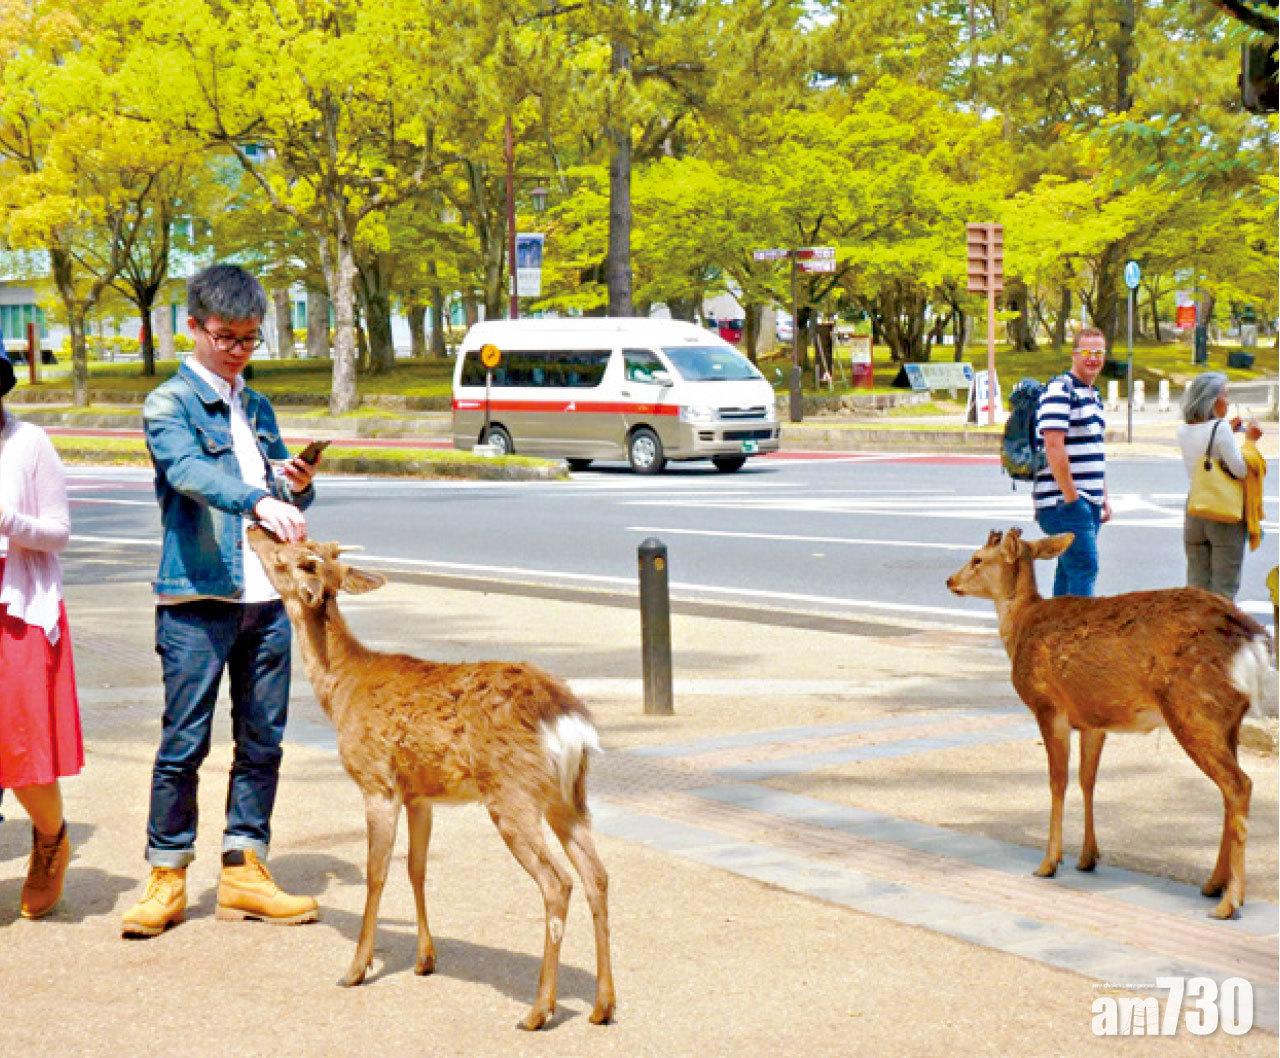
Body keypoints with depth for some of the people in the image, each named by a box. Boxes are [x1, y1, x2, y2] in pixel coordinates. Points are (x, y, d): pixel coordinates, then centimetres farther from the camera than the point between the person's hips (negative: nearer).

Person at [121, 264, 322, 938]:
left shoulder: (256, 407, 17)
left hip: (267, 597, 6)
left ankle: (244, 870, 18)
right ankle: (167, 877, 8)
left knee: (262, 739, 8)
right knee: (184, 741, -2)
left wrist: (297, 487, -1)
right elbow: (189, 470, -24)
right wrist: (258, 499, -41)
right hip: (198, 599, -6)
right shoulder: (170, 403, -4)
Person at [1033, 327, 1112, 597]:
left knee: (1069, 569, 11)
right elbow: (1053, 445, -19)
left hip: (1089, 503, 9)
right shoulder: (1060, 389, -11)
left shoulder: (1093, 395, 20)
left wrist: (1104, 498, 20)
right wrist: (1070, 497, -19)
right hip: (1066, 503, -9)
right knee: (1084, 568, -14)